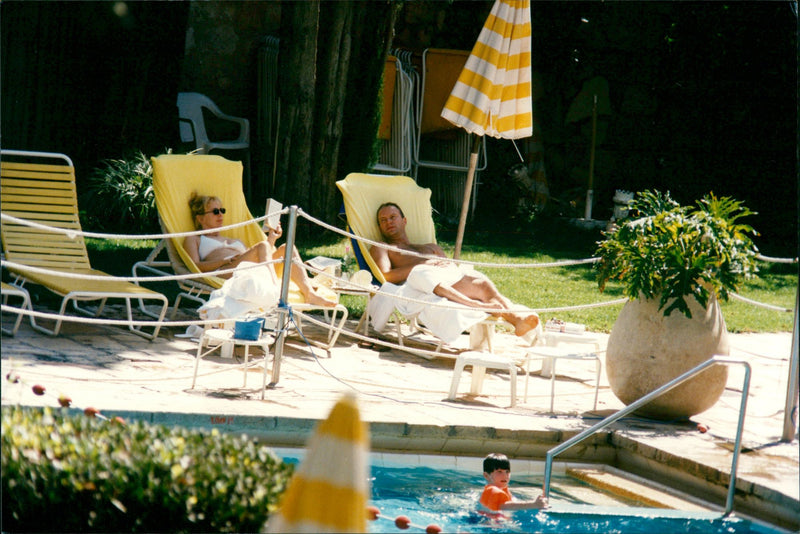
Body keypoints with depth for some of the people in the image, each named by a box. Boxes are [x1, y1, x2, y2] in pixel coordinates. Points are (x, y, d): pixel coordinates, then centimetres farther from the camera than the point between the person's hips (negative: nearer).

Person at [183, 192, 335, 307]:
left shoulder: (236, 241, 42)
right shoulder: (193, 239, 25)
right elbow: (195, 267, 3)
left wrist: (271, 239, 14)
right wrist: (226, 260, -10)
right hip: (225, 272, -6)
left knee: (286, 248, -18)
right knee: (262, 246, -31)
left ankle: (309, 293, -41)